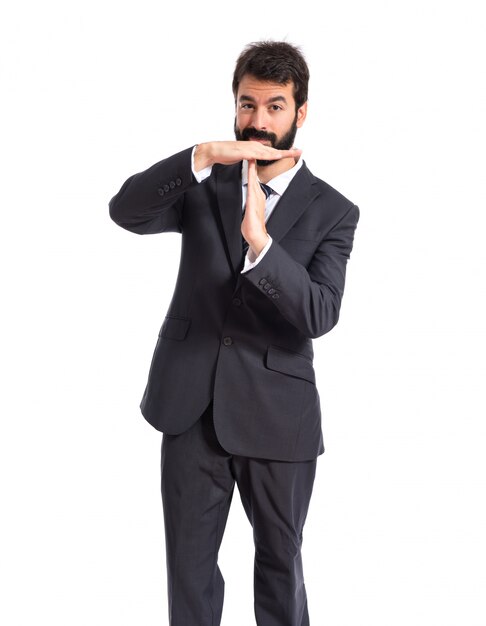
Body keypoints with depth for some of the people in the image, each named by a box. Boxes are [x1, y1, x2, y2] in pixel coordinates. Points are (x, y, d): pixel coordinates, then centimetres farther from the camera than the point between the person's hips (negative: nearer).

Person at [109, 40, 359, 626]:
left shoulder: (332, 212, -1)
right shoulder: (205, 185, 5)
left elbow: (319, 314, -15)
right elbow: (126, 210, -13)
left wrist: (260, 241, -29)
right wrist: (203, 155, -27)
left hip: (276, 415, -1)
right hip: (193, 406, 2)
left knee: (280, 562, 13)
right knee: (189, 564, 12)